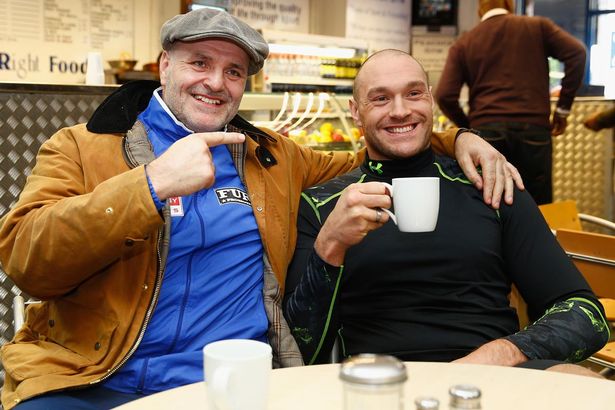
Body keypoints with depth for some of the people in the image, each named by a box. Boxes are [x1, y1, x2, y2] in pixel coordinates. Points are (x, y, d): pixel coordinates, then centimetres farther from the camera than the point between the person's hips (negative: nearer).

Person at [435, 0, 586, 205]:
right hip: (533, 128, 0)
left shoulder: (463, 43, 14)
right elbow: (576, 53, 1)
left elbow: (445, 96, 3)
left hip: (486, 131, 1)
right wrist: (563, 108, 5)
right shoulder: (538, 26, 14)